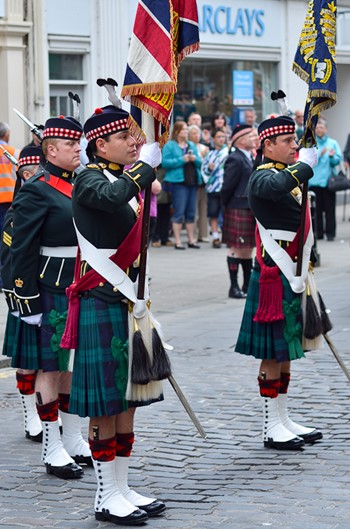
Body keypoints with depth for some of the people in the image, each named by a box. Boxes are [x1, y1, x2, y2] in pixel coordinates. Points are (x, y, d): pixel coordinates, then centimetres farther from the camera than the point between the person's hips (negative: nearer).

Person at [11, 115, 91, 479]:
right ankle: (52, 450, 5)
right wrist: (28, 302, -17)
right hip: (51, 292, -8)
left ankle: (74, 440, 23)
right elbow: (22, 251, -14)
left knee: (73, 365, 14)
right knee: (50, 367, -1)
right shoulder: (36, 191, -11)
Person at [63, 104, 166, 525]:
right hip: (102, 304, -8)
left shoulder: (128, 179, 15)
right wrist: (147, 163, -24)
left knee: (128, 397, 12)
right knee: (105, 403, -3)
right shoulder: (89, 180, -11)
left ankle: (122, 488, 20)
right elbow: (112, 198, -35)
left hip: (130, 302, 8)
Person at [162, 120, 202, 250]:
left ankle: (191, 239, 18)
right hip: (178, 181, -6)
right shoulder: (169, 146, -2)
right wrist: (181, 160, -17)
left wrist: (195, 159, -5)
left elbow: (200, 162, 17)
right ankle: (177, 241, -3)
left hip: (192, 181, 6)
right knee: (179, 212, -7)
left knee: (191, 213, 10)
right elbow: (165, 162, -12)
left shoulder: (192, 145, 17)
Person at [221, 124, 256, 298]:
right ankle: (234, 287, 2)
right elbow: (228, 186, -14)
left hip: (251, 210, 9)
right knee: (236, 248, -3)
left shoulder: (250, 158, 15)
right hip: (238, 210, -9)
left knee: (248, 248, 13)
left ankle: (247, 286, 20)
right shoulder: (235, 160, -14)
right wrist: (226, 207, -8)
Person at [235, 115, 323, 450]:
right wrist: (305, 164, -31)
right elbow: (275, 186, -40)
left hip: (292, 276, 9)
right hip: (275, 277, -9)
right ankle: (271, 428, 2)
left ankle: (283, 420, 20)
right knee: (274, 353, -4)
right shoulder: (262, 176, -12)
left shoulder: (289, 173, 16)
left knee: (285, 352, 13)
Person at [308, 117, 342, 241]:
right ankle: (318, 232, 10)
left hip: (328, 179, 0)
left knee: (329, 207, -1)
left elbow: (338, 160, 2)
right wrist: (320, 154, -18)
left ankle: (330, 233, 2)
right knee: (317, 208, 2)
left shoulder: (333, 143, 8)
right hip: (314, 179, 0)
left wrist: (332, 156, -18)